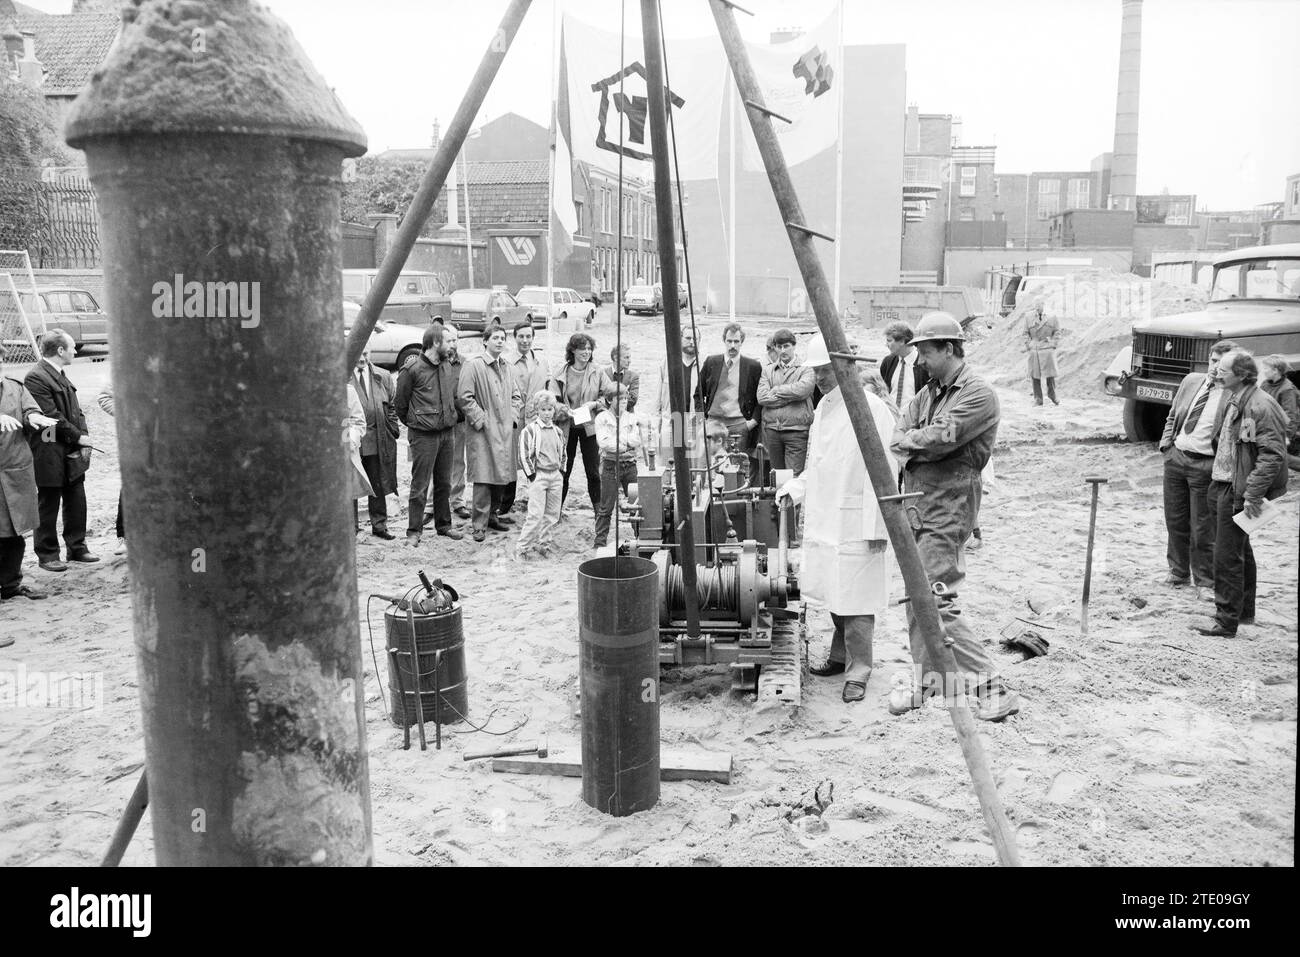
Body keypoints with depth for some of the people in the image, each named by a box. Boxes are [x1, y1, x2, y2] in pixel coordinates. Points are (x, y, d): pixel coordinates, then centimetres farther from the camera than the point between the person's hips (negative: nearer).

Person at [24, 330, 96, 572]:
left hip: (73, 453, 8)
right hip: (50, 456, -8)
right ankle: (47, 554, 13)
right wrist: (79, 437, -13)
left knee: (76, 502, 13)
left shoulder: (61, 375, 13)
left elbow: (76, 410, 14)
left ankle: (77, 547, 25)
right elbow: (52, 416, -19)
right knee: (48, 506, 3)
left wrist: (85, 439, 1)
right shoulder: (36, 377, -16)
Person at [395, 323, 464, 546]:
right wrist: (414, 423, 6)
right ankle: (414, 531, 8)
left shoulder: (450, 367, 7)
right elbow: (400, 404, -2)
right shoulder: (412, 369, -11)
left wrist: (453, 417, 13)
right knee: (420, 486, -1)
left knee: (444, 483, 14)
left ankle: (443, 525, 26)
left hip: (448, 433, 6)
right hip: (423, 435, -6)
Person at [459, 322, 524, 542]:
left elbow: (516, 396, 19)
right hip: (483, 432, -7)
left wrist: (513, 417, 5)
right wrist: (481, 420, -13)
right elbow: (465, 398, -11)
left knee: (501, 475, 11)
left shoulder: (506, 367, 15)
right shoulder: (473, 366, -8)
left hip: (505, 431, 7)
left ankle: (493, 515, 25)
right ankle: (480, 525, -3)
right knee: (483, 477, -8)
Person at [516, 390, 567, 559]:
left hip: (555, 475, 6)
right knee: (536, 514, -9)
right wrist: (531, 474, -10)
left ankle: (542, 543, 20)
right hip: (538, 475, -6)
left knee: (552, 514, 8)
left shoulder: (557, 431, 11)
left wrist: (561, 472, 12)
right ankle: (524, 547, -1)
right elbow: (523, 455, -7)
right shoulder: (530, 430, -7)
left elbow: (562, 454, 22)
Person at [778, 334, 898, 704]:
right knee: (833, 593, 16)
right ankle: (840, 656, 31)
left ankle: (858, 672, 7)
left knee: (856, 598, -3)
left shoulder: (870, 408, -15)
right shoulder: (824, 407, 12)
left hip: (855, 522, -8)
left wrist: (876, 525, -19)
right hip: (824, 517, 8)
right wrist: (795, 488, 9)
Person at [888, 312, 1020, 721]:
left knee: (936, 603, -11)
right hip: (917, 507, 8)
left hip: (948, 512, -8)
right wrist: (923, 445, -13)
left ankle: (991, 688, -2)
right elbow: (899, 439, 7)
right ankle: (927, 680, 25)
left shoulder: (979, 395, -10)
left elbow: (941, 438, -21)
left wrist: (908, 442, -4)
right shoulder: (928, 393, 16)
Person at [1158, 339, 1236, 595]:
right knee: (1175, 521, 15)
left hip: (1204, 465, -5)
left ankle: (1205, 581, 17)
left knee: (1202, 528, 2)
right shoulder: (1191, 381, 7)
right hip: (1175, 457, 5)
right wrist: (1166, 443, 9)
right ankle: (1178, 571, 32)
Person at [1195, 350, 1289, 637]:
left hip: (1238, 490, -10)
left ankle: (1227, 622, 3)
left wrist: (1252, 494, -24)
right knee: (1240, 551, 22)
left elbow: (1273, 455, -22)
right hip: (1222, 484, 10)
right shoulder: (1230, 400, 10)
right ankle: (1245, 611, 37)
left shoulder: (1260, 406, -19)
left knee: (1227, 557, -5)